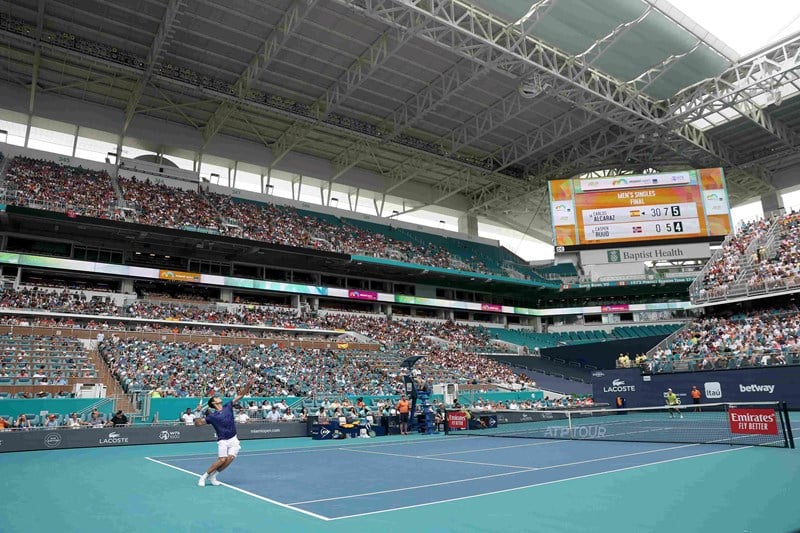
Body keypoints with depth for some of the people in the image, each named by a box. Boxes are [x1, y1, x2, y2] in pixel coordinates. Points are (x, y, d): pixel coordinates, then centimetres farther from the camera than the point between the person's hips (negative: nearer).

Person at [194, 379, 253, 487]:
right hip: (222, 441, -3)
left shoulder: (228, 407, 8)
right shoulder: (212, 416, -2)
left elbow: (240, 396, 5)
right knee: (222, 459, -15)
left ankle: (212, 476, 6)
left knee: (230, 458, -12)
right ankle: (204, 476, 5)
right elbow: (198, 423, -7)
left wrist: (247, 386, -9)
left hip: (233, 439, 4)